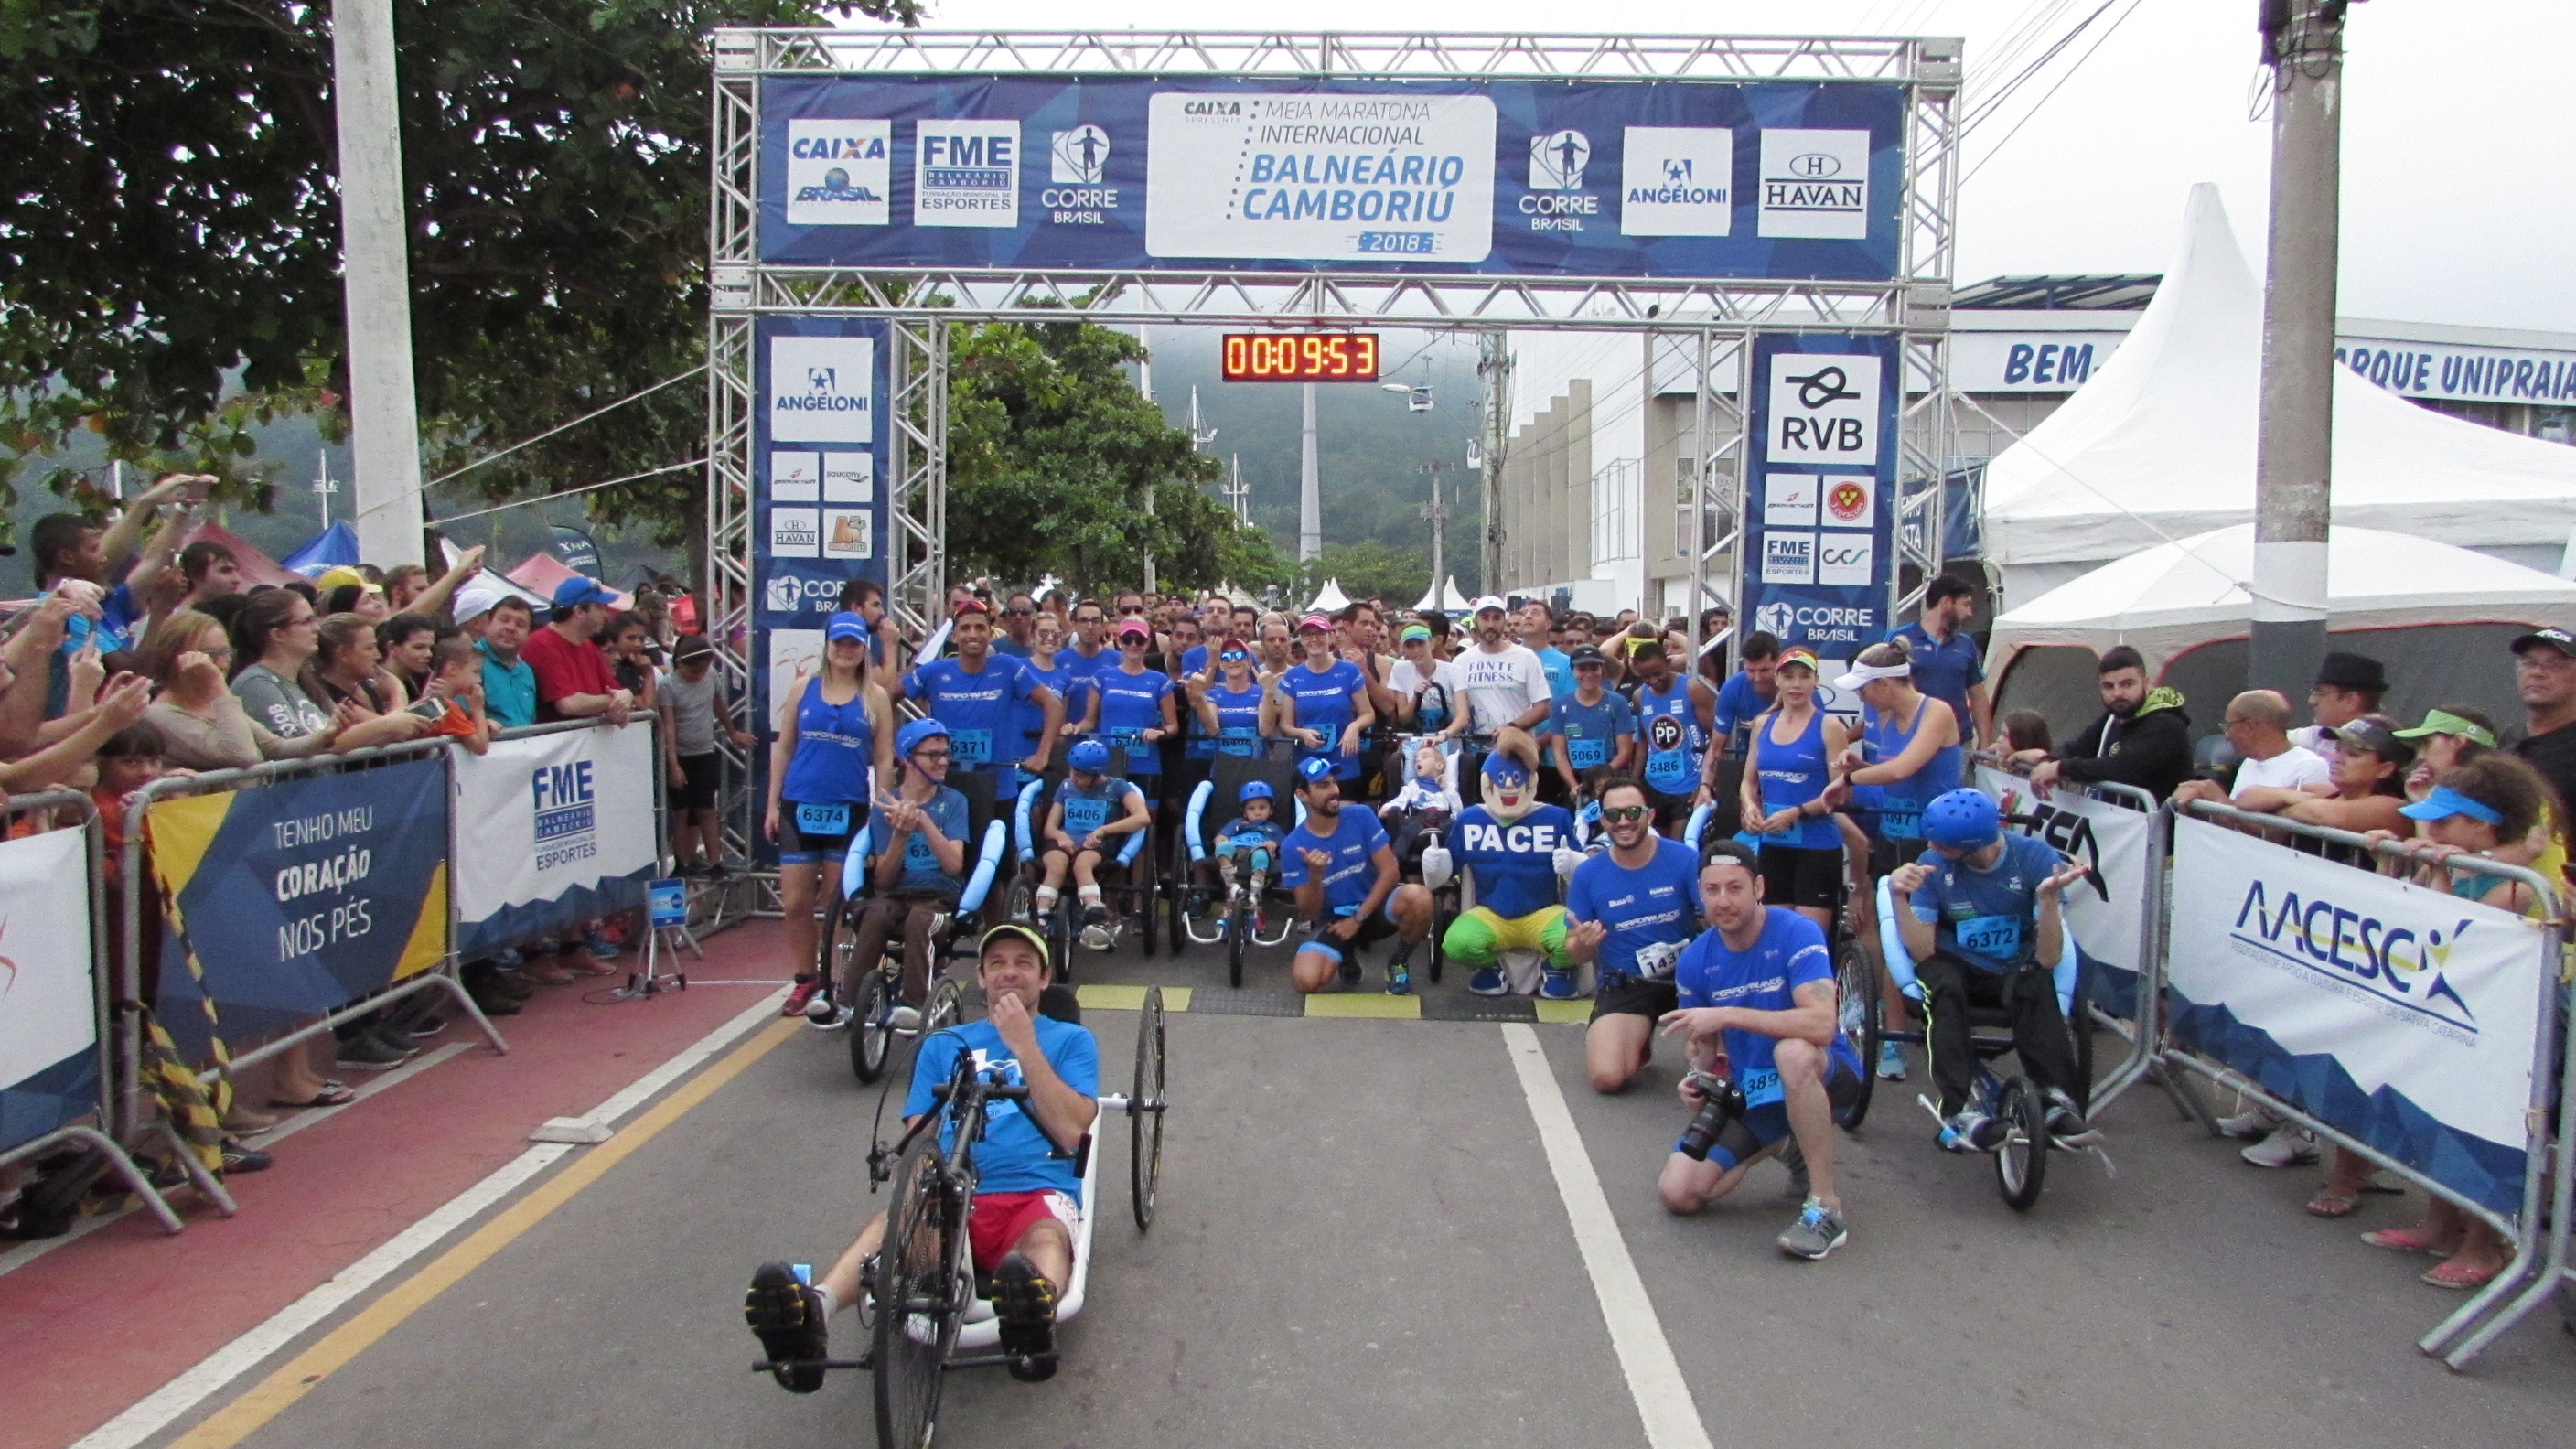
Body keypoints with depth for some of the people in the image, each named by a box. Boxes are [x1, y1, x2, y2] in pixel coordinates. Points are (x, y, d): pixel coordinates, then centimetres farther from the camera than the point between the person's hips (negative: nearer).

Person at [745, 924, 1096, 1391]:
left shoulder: (1070, 1039, 20)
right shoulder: (943, 1045, 28)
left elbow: (1071, 1130, 3)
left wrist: (1024, 1045, -2)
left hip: (1035, 1194, -2)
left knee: (1047, 1237, -39)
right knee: (891, 1223, -33)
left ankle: (1035, 1309, -73)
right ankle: (814, 1308, -62)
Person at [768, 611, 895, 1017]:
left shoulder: (875, 698, 4)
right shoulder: (803, 690, 7)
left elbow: (884, 760, 4)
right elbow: (783, 748, 10)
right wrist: (773, 805, 5)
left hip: (849, 812, -1)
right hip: (799, 808, 2)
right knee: (795, 903, 1)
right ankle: (805, 980, 16)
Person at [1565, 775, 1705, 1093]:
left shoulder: (1683, 859, -9)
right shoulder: (1587, 874, -4)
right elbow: (1575, 952, 4)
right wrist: (1582, 944, -21)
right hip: (1625, 985, 1)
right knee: (1608, 1078, -22)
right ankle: (1639, 1041, 16)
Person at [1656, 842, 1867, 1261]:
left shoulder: (1796, 933, -19)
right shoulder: (1695, 961, -3)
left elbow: (1821, 1024, -33)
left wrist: (1728, 1014, -34)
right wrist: (1700, 1078, -12)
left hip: (1823, 1081, -5)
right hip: (1747, 1093, 5)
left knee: (1793, 1051, -40)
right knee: (1677, 1193, -11)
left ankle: (1826, 1205, -25)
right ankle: (1775, 1144, 18)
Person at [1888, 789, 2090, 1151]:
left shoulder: (2036, 857, -14)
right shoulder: (1933, 865, -11)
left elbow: (2048, 958, -19)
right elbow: (1922, 951, -15)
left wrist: (2048, 897, -35)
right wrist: (1898, 896, -29)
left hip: (2014, 972, 0)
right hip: (1959, 968, 0)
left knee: (2036, 983, -34)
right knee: (1942, 982, -34)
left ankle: (2061, 1100, -36)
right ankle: (1961, 1110, -40)